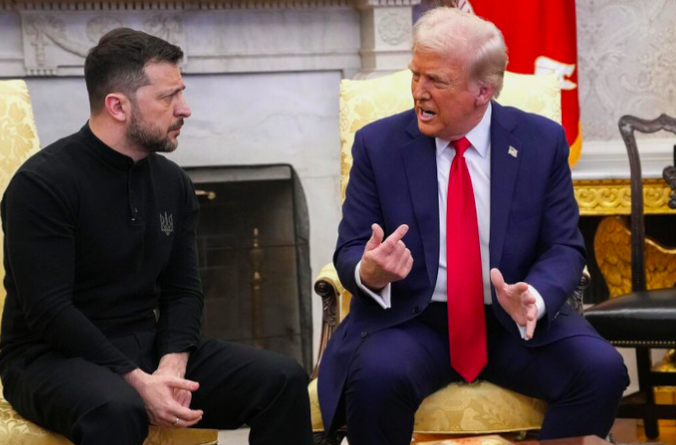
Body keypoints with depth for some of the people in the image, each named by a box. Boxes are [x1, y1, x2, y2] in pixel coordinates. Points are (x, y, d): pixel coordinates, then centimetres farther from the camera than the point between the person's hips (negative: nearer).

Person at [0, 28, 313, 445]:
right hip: (55, 357, -6)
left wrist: (171, 367, -12)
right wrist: (137, 382, -25)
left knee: (284, 379, -12)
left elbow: (183, 290, 8)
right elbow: (48, 311, -19)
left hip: (149, 348, 6)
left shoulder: (173, 182, 7)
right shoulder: (42, 184, -13)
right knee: (117, 411, -39)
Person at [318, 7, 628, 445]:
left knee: (602, 370, -25)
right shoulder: (378, 144, 0)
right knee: (376, 377, -35)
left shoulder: (542, 141, 1)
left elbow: (565, 247, 2)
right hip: (410, 320, -1)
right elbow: (349, 250, 1)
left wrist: (534, 296, -22)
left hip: (514, 322, 1)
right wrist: (368, 272, -25)